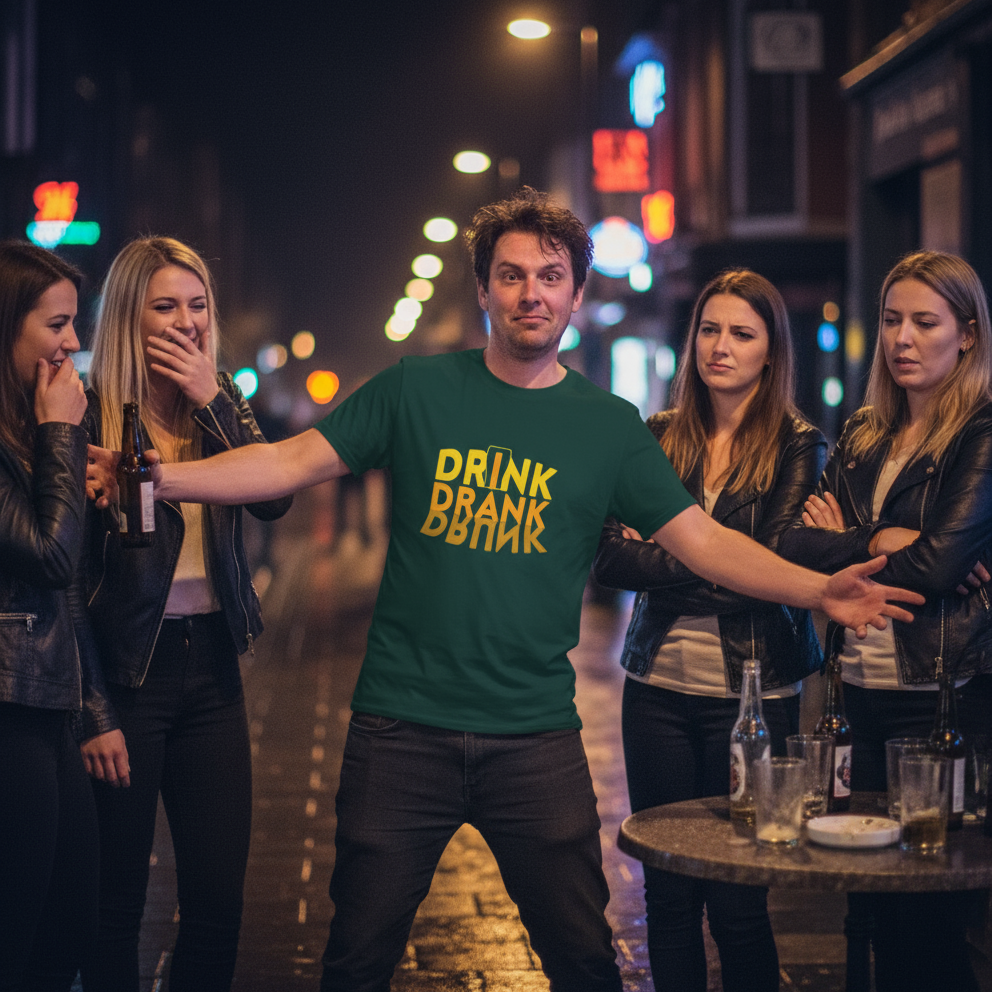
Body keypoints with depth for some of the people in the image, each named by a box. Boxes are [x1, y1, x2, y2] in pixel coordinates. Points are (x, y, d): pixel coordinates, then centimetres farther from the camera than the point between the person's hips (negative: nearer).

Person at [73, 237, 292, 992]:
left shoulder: (218, 404, 9)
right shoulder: (92, 416, -8)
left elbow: (276, 498, -7)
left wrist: (213, 401, -14)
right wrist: (92, 712, -11)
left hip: (212, 665, 5)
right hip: (127, 672, -5)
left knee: (219, 904, 7)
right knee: (115, 907, 4)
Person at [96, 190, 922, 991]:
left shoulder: (609, 426, 4)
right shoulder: (416, 391, 3)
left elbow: (702, 540, 1)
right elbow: (293, 462, 0)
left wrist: (819, 589, -12)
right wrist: (154, 478, -11)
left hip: (536, 738, 1)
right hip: (403, 728, 0)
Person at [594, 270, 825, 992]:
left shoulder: (799, 448, -1)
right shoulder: (659, 439, 8)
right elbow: (610, 558, -3)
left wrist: (659, 556, -11)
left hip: (752, 693, -3)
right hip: (659, 688, 3)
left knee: (737, 901, 1)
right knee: (667, 892, 8)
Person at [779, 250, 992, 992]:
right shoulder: (862, 437, 13)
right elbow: (795, 543, 3)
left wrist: (840, 544, -3)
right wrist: (877, 542, -13)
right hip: (860, 693, 6)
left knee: (930, 912, 2)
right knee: (871, 905, 12)